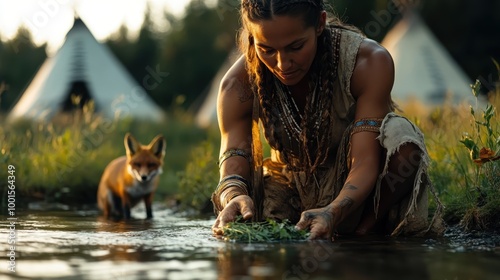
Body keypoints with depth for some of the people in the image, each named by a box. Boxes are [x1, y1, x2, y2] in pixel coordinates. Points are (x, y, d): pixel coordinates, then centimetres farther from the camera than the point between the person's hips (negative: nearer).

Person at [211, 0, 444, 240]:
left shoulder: (369, 63, -27)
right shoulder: (238, 84, -20)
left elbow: (364, 163, -33)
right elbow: (233, 168, -27)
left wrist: (333, 212, -55)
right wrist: (234, 196, -53)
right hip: (292, 194, 3)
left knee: (400, 135, -33)